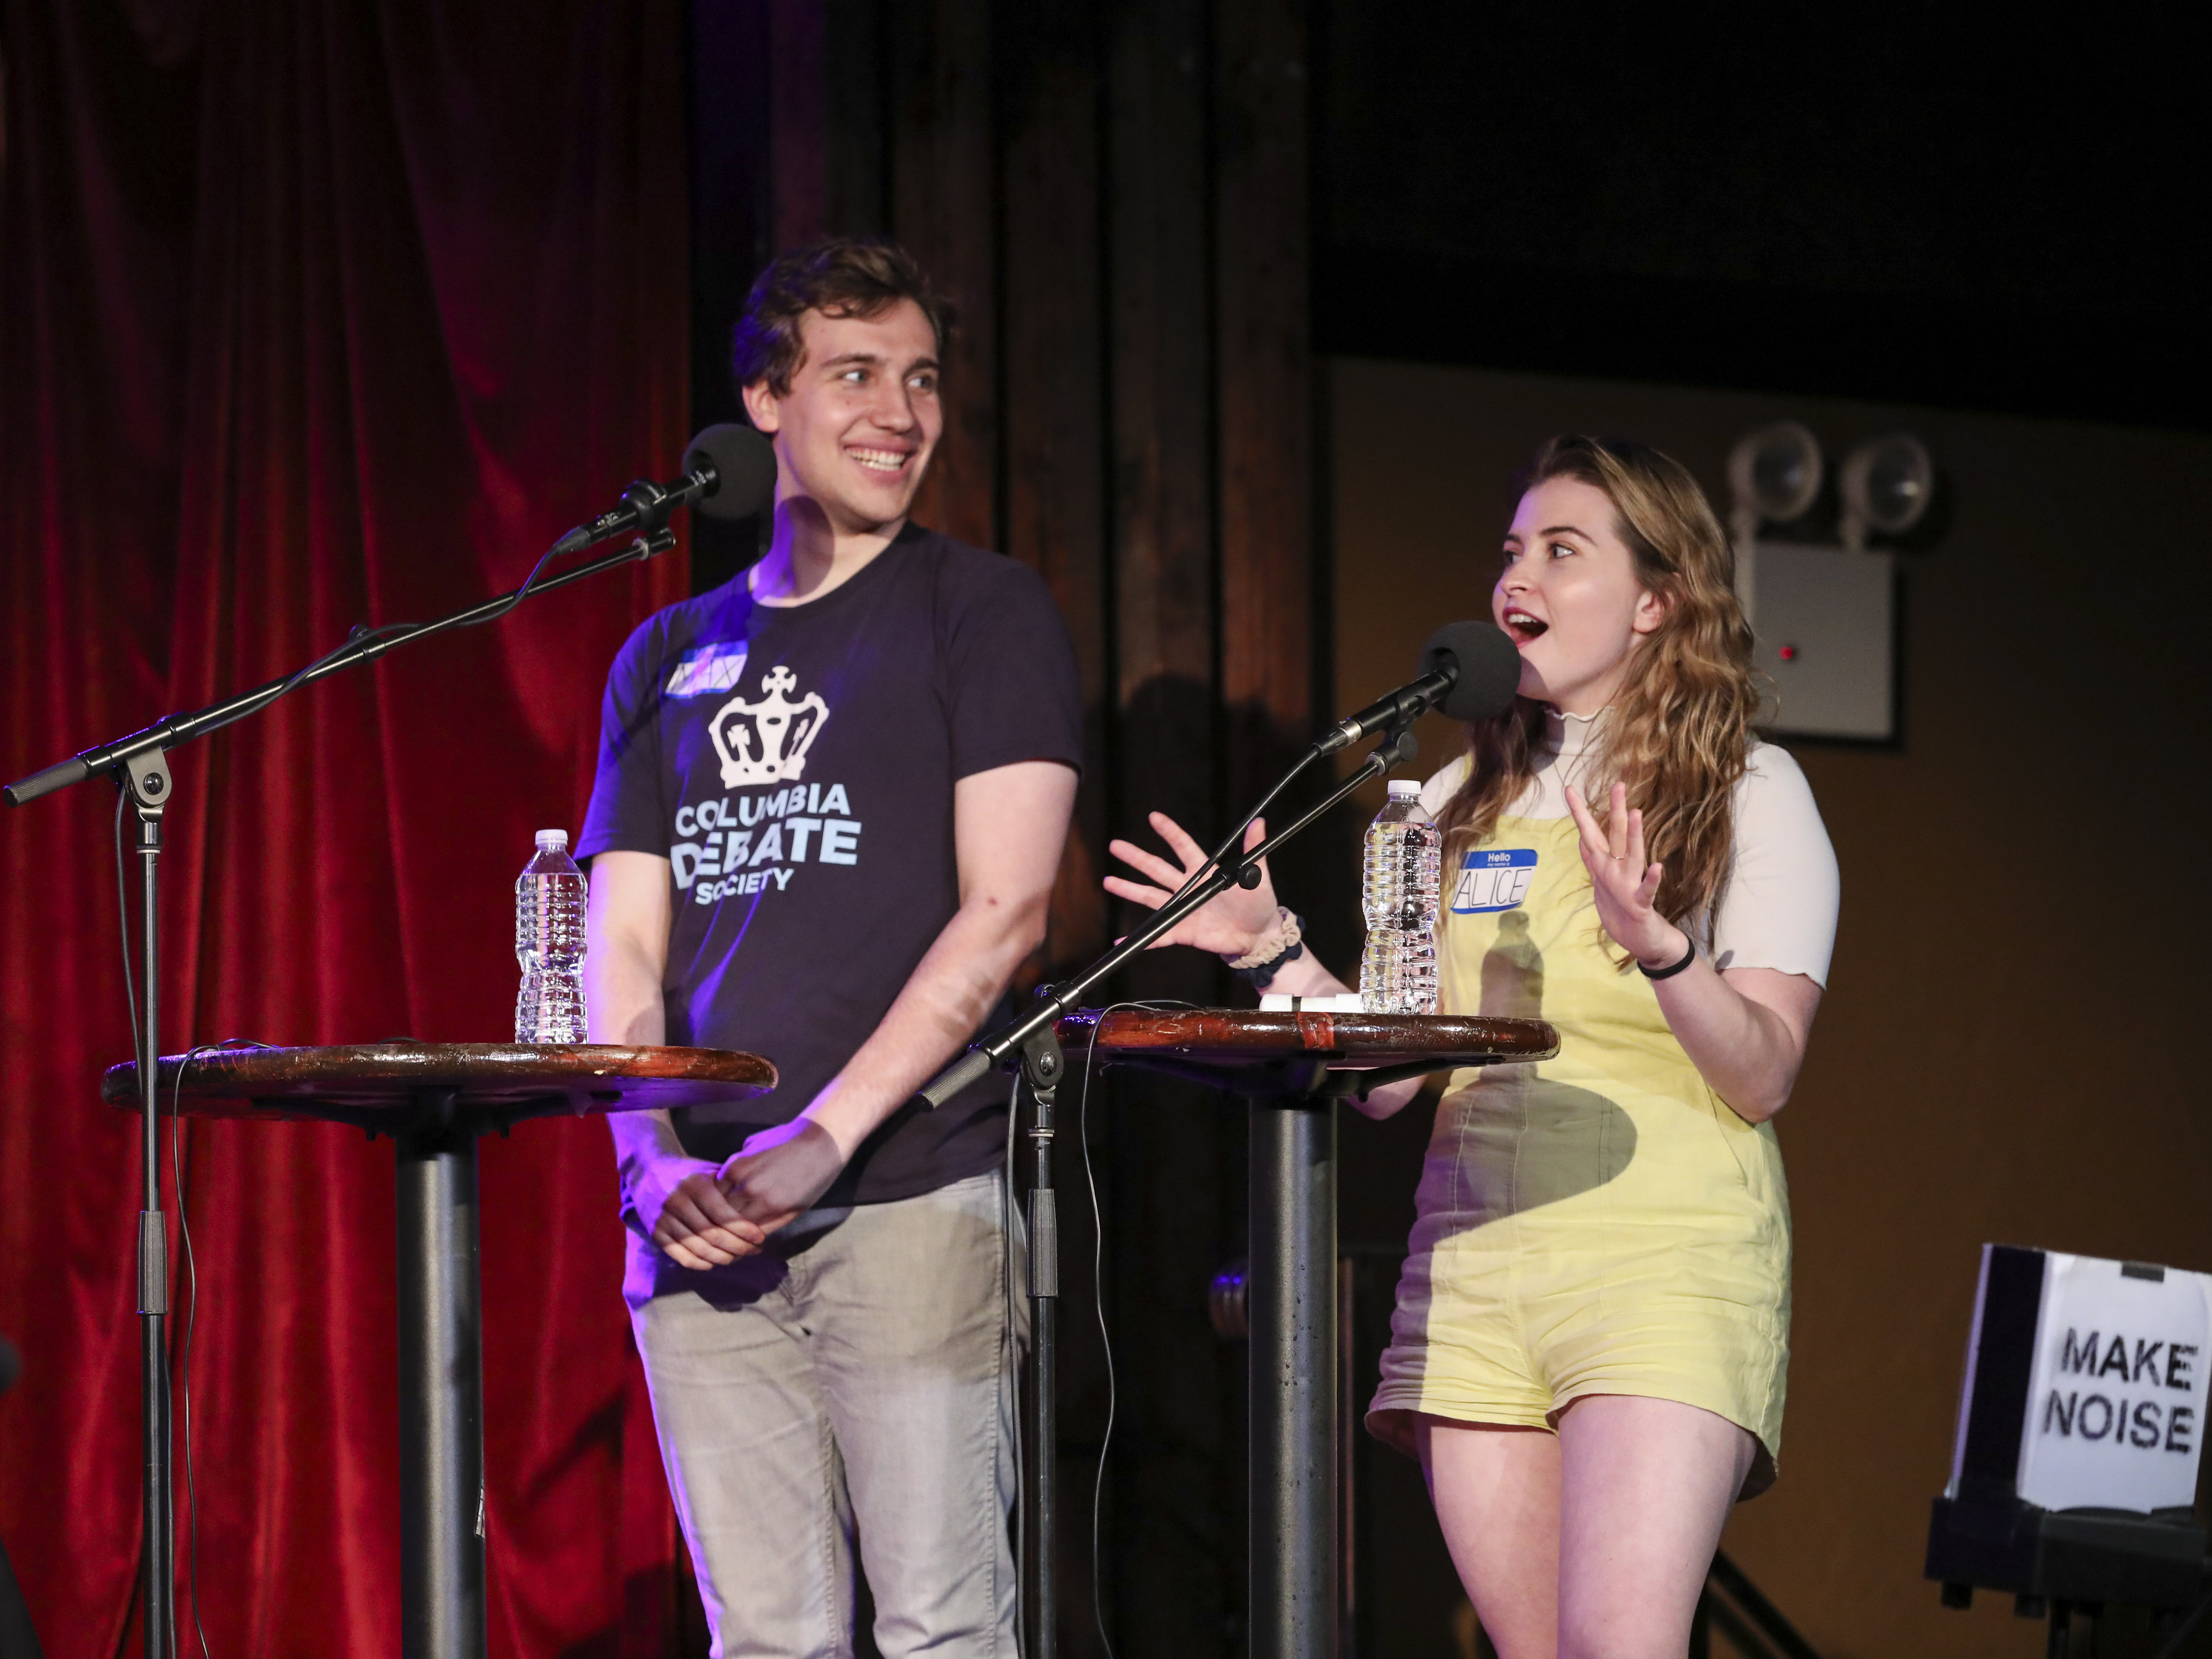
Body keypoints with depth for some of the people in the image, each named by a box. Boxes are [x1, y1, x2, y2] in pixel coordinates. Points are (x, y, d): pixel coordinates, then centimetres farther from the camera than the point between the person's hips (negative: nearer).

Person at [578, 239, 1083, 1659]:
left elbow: (1004, 912, -6)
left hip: (914, 1203, -4)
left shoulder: (984, 614, 4)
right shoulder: (670, 659, 17)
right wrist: (652, 1157, -6)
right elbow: (623, 944, 13)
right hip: (701, 1219, 4)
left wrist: (824, 1137, -14)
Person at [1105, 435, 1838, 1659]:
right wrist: (1276, 955, 2)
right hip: (1474, 1259, 5)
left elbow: (1762, 1080, -8)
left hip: (1666, 1262, -5)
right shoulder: (1463, 801, 16)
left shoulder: (1750, 796, 2)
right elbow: (1387, 1076, 15)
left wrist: (1659, 947, -24)